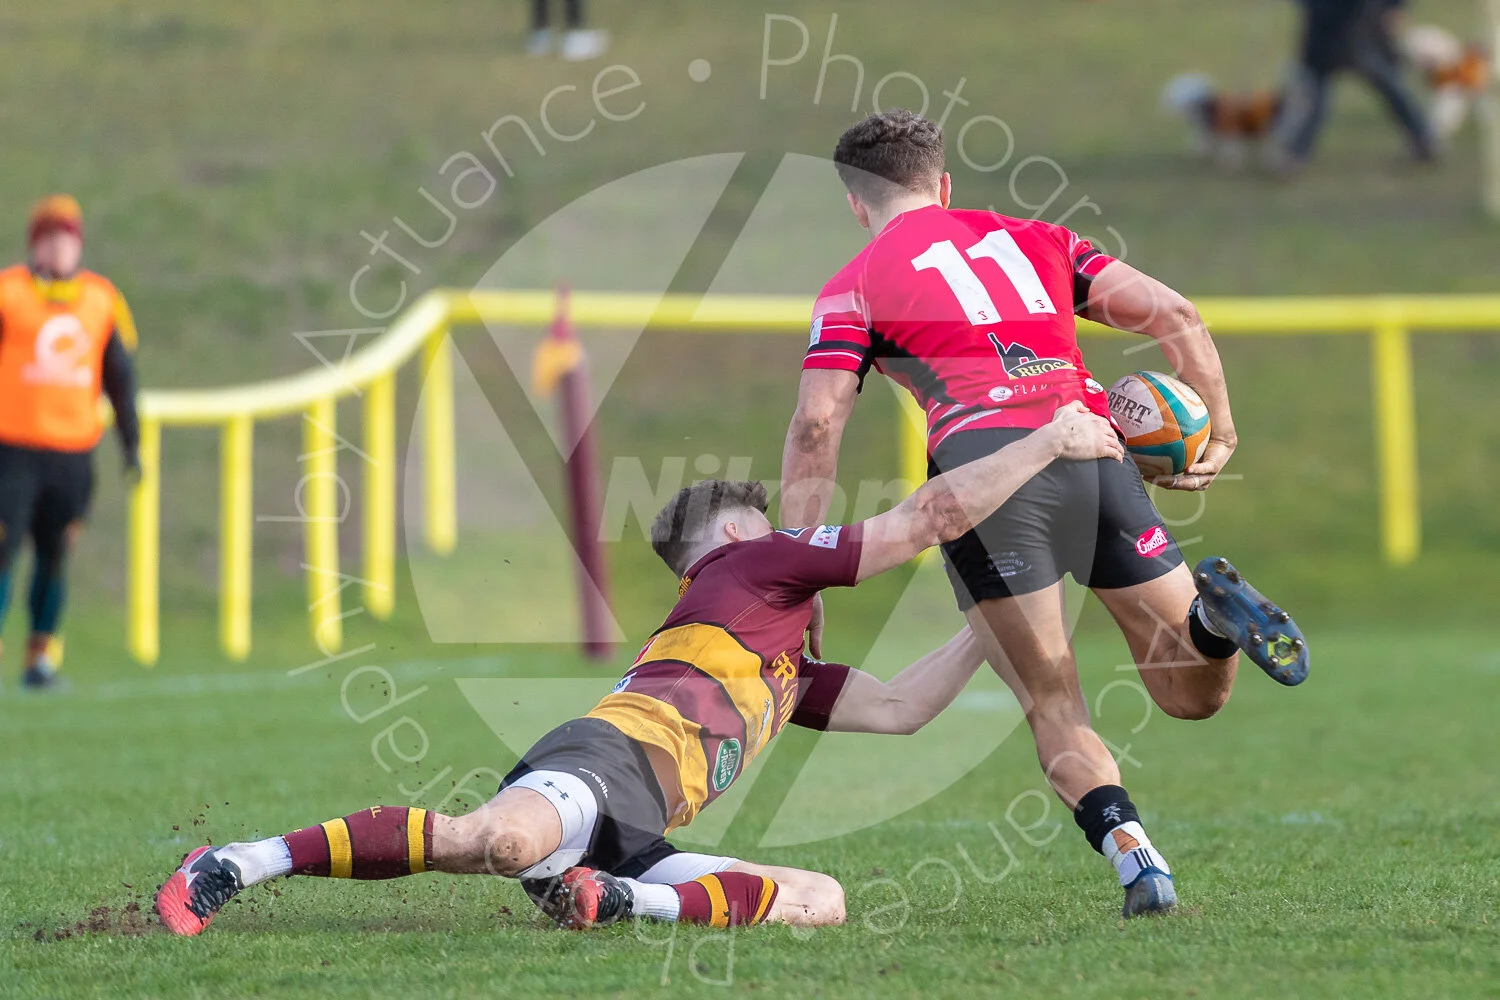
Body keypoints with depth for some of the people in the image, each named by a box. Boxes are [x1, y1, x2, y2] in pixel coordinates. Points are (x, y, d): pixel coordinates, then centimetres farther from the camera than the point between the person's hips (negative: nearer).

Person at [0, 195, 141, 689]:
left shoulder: (102, 299, 10)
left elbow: (119, 376, 17)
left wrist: (131, 444, 16)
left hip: (74, 453, 3)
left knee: (55, 557, 5)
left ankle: (41, 656, 14)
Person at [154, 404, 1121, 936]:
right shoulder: (752, 568, 16)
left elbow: (899, 708, 39)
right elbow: (931, 516, 12)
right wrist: (1051, 442, 18)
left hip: (627, 837, 9)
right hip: (608, 756, -9)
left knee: (823, 899, 2)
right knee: (502, 839, -39)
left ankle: (611, 900, -16)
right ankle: (233, 865, -29)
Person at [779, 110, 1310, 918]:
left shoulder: (855, 287, 15)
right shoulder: (1034, 239, 27)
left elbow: (815, 429, 4)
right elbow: (1175, 317, 17)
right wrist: (1219, 436, 22)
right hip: (1096, 451, 3)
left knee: (1053, 711, 6)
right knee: (1194, 695, 14)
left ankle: (1131, 853, -19)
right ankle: (1215, 609, -18)